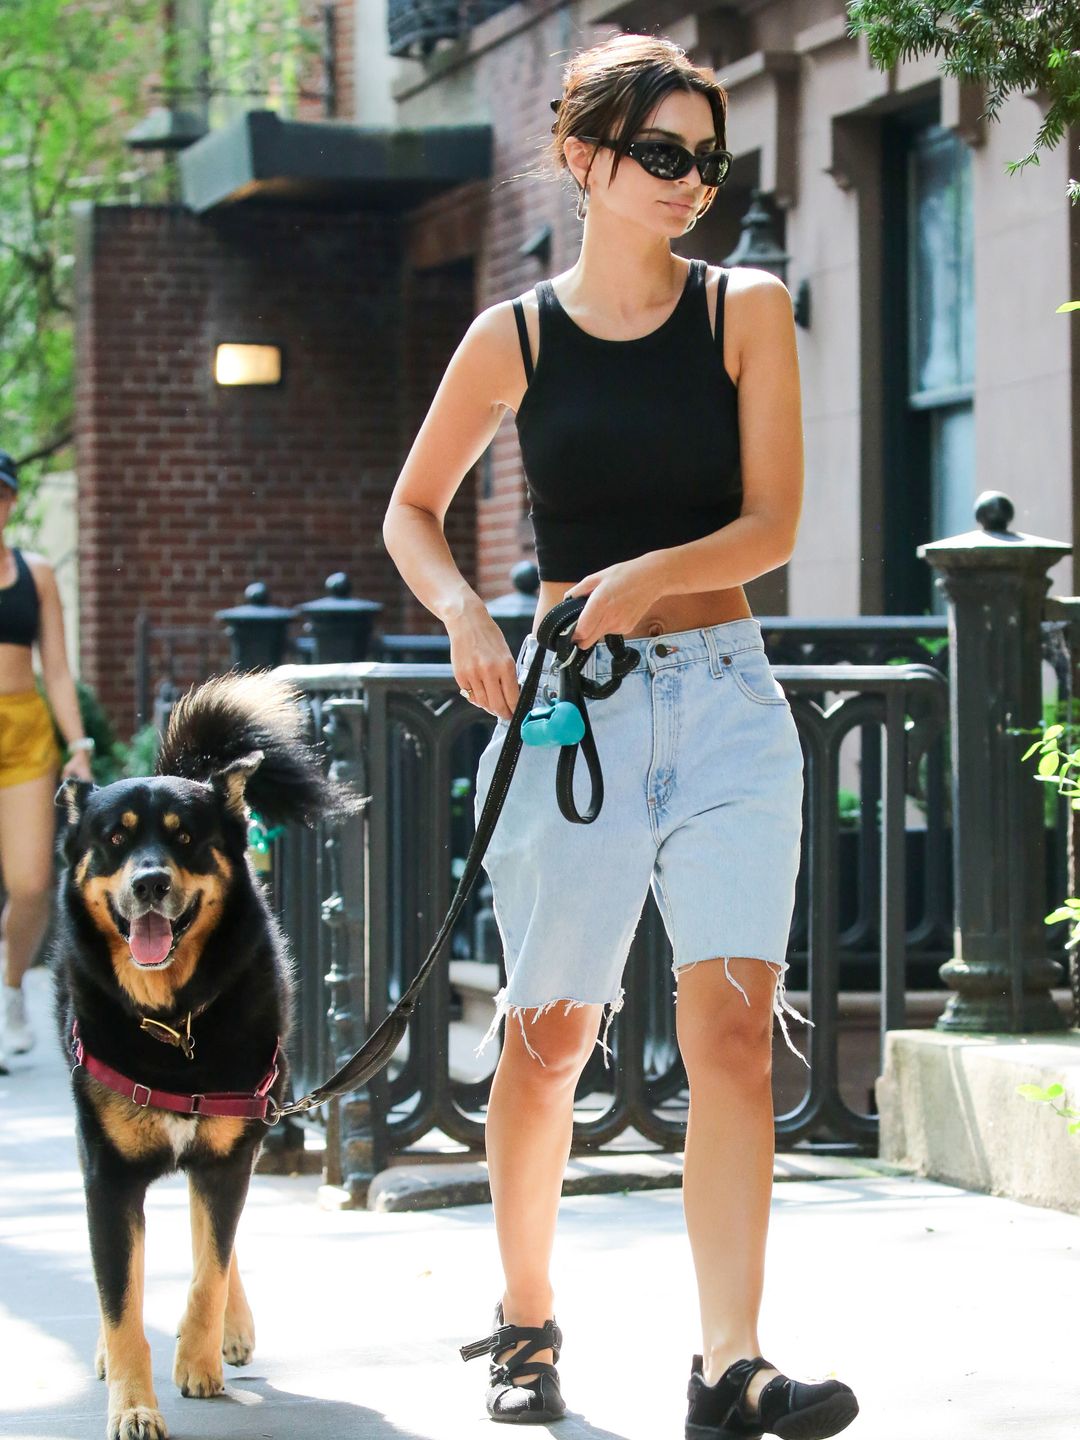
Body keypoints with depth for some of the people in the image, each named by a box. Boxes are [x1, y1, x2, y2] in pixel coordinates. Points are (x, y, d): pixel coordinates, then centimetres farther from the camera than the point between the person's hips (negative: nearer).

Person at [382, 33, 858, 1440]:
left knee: (734, 1020, -13)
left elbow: (772, 525, -2)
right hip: (571, 704, 0)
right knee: (551, 1035, 4)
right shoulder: (513, 340, 4)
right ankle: (527, 1322, 25)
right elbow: (411, 510, 15)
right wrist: (463, 611, -4)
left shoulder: (747, 310, 4)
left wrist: (645, 578, -19)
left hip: (724, 697, 0)